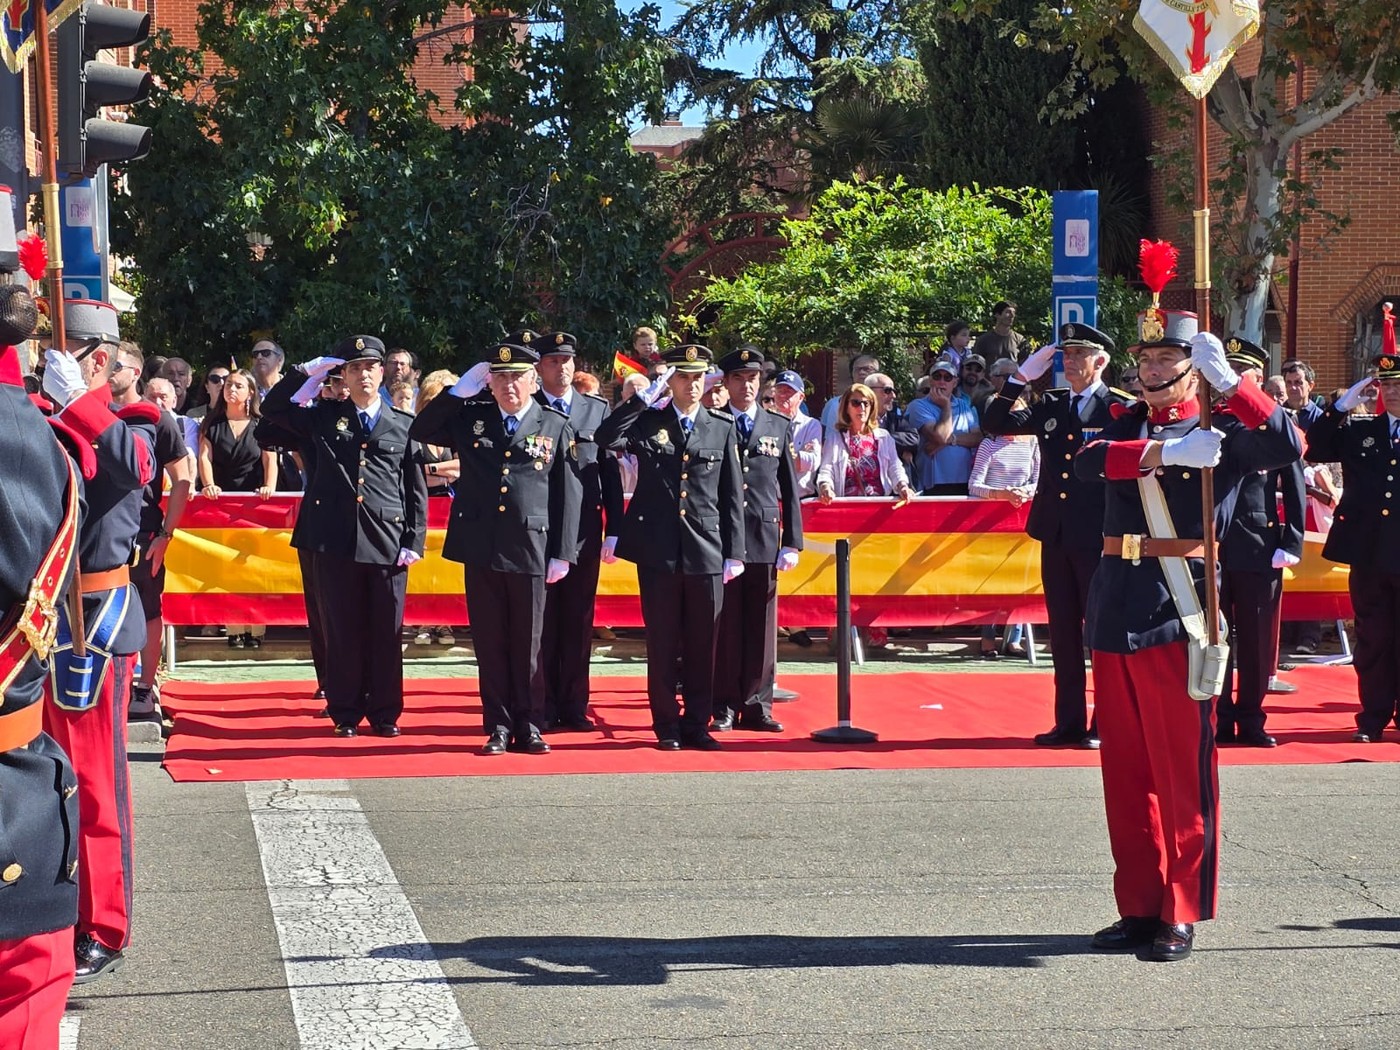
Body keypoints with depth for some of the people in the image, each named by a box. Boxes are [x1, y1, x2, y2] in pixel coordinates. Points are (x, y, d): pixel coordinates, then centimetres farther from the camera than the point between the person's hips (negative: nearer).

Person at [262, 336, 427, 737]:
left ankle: (385, 712, 14)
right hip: (336, 541, 0)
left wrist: (414, 541, -1)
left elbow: (416, 489, 7)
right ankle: (345, 712, 14)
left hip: (388, 542, 0)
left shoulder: (403, 425, 8)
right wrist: (306, 372, 2)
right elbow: (272, 408, 7)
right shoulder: (324, 417, 10)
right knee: (343, 630, 5)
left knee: (386, 632, 4)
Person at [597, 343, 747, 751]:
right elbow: (606, 438, -16)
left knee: (702, 643, 5)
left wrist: (734, 553, 4)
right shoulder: (648, 422, 5)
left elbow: (732, 495, 8)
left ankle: (697, 724, 16)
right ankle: (666, 726, 13)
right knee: (662, 642, 4)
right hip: (658, 550, -1)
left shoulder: (723, 428, 8)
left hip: (707, 552, 1)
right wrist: (646, 396, -14)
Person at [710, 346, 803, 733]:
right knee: (724, 625, 1)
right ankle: (725, 708, 8)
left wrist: (792, 541, 4)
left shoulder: (780, 425, 10)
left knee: (762, 625, 4)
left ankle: (757, 706, 11)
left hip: (764, 540, 2)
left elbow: (789, 488, 9)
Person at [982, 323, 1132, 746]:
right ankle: (1069, 723, 16)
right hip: (1055, 534, 5)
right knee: (1063, 631, 9)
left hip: (1099, 537, -5)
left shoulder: (1121, 410, -3)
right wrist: (1021, 377, -1)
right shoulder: (1050, 407, 12)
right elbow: (995, 424, 8)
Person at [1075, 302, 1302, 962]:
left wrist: (1228, 380, -23)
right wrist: (1166, 452, -22)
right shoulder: (1128, 425, 14)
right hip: (1115, 611, 5)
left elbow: (1287, 448, -18)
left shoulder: (1220, 431, 1)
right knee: (1126, 773, 9)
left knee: (1183, 771, -1)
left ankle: (1180, 915, 6)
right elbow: (1087, 462, -8)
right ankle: (1139, 907, 18)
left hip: (1178, 615, -5)